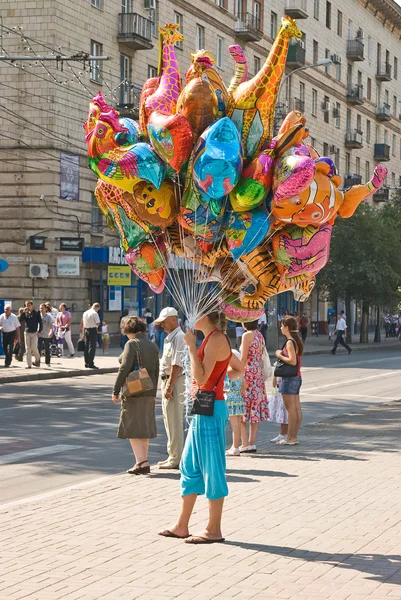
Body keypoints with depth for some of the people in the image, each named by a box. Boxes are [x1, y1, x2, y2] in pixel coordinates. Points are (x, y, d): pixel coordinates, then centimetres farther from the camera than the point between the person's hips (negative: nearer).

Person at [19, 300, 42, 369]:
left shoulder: (36, 313, 0)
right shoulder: (25, 314, 7)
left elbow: (40, 322, -1)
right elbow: (21, 321, -4)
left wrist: (39, 331, -9)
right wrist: (24, 312, -11)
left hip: (34, 333, -3)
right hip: (27, 333, 3)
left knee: (34, 348, -12)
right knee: (28, 349, 2)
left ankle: (37, 359, 16)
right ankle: (29, 365, 5)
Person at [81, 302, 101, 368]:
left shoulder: (85, 313, 11)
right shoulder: (95, 313, -12)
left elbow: (82, 323, 15)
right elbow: (98, 323, -17)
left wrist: (82, 332, 20)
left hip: (86, 330, 7)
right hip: (93, 330, -7)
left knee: (86, 347, 13)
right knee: (92, 347, -5)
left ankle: (86, 363, 18)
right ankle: (91, 364, -7)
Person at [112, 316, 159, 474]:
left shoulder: (132, 344, -12)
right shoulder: (153, 346, 10)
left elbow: (124, 368, -18)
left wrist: (116, 391, -13)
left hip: (134, 391, -7)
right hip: (149, 392, 7)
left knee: (132, 427, -3)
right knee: (144, 427, 14)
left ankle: (141, 462, -11)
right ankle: (144, 462, 17)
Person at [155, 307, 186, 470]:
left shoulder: (179, 338, -16)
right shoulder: (170, 338, 16)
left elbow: (177, 365, -22)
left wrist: (169, 386, -24)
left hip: (175, 382, -11)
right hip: (167, 381, 11)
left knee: (174, 421, -6)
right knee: (169, 420, 16)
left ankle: (175, 459, -2)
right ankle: (173, 456, 24)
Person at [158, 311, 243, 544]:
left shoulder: (216, 339, -15)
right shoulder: (213, 339, 14)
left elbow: (201, 378, -23)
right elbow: (239, 369, 25)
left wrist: (191, 346, -21)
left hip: (210, 410, -10)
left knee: (212, 469, -3)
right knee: (190, 467, 14)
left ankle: (214, 530, 5)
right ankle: (182, 527, 21)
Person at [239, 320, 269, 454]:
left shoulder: (247, 335, -12)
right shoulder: (260, 335, 11)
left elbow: (243, 359, -15)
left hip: (248, 373, -8)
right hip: (259, 374, 8)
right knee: (255, 409, 8)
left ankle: (245, 444, -7)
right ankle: (252, 443, 10)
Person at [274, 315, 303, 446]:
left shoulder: (290, 342, -16)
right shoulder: (297, 340, 13)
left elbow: (292, 361, -24)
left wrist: (279, 355, -13)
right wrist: (282, 354, 13)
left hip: (290, 378, -10)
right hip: (297, 377, 10)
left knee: (290, 408, -6)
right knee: (297, 408, 9)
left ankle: (290, 438, -4)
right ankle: (294, 436, 14)